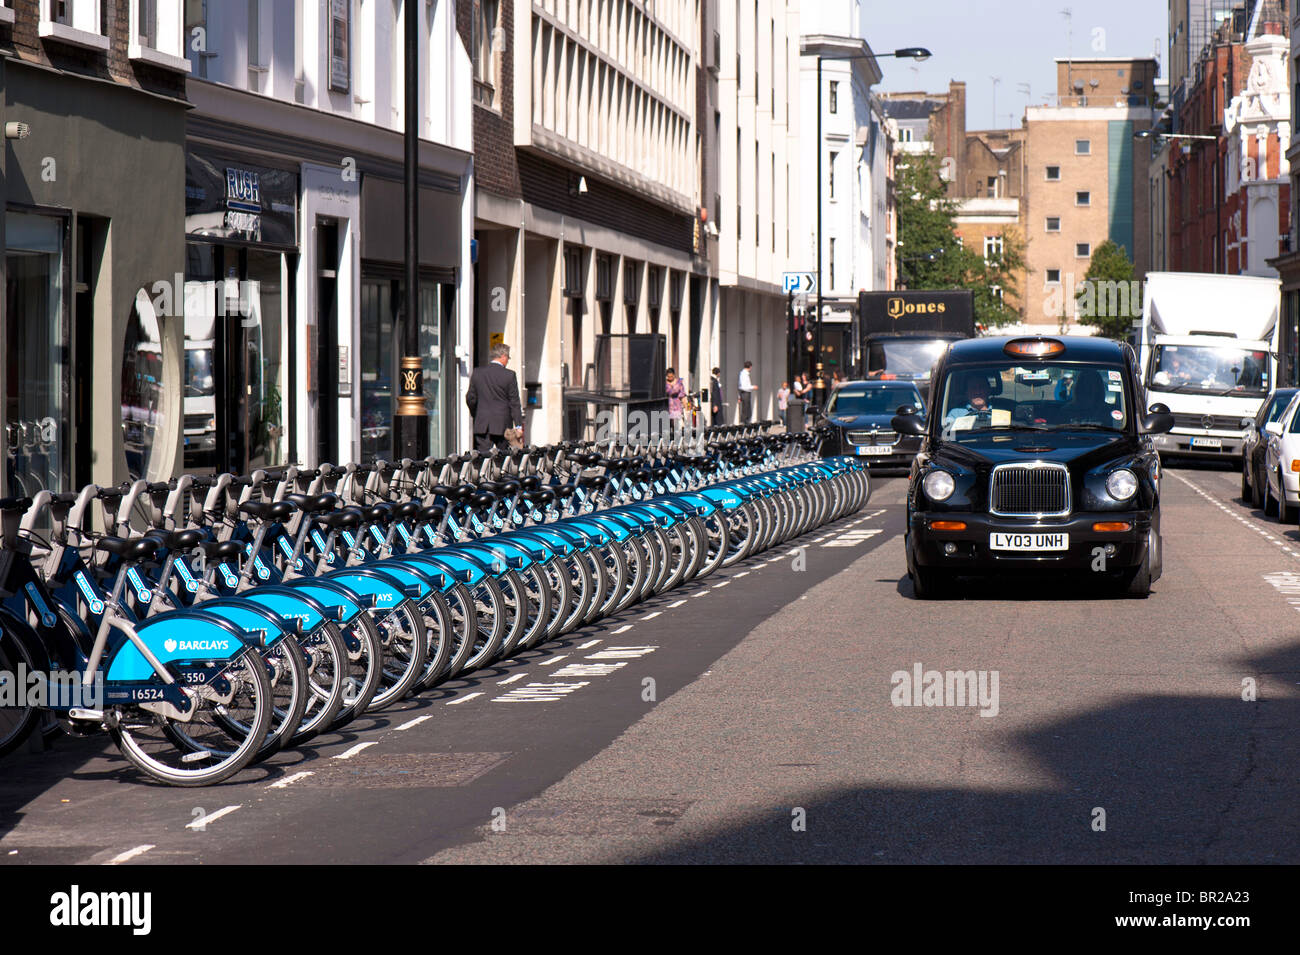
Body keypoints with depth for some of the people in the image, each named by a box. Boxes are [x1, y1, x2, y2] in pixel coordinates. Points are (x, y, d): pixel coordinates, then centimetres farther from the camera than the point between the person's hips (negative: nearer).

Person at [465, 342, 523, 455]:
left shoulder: (477, 373, 3)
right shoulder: (509, 375, -7)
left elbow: (470, 398, 9)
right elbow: (514, 402, -5)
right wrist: (518, 425, -2)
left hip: (482, 424, 2)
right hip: (502, 424, -2)